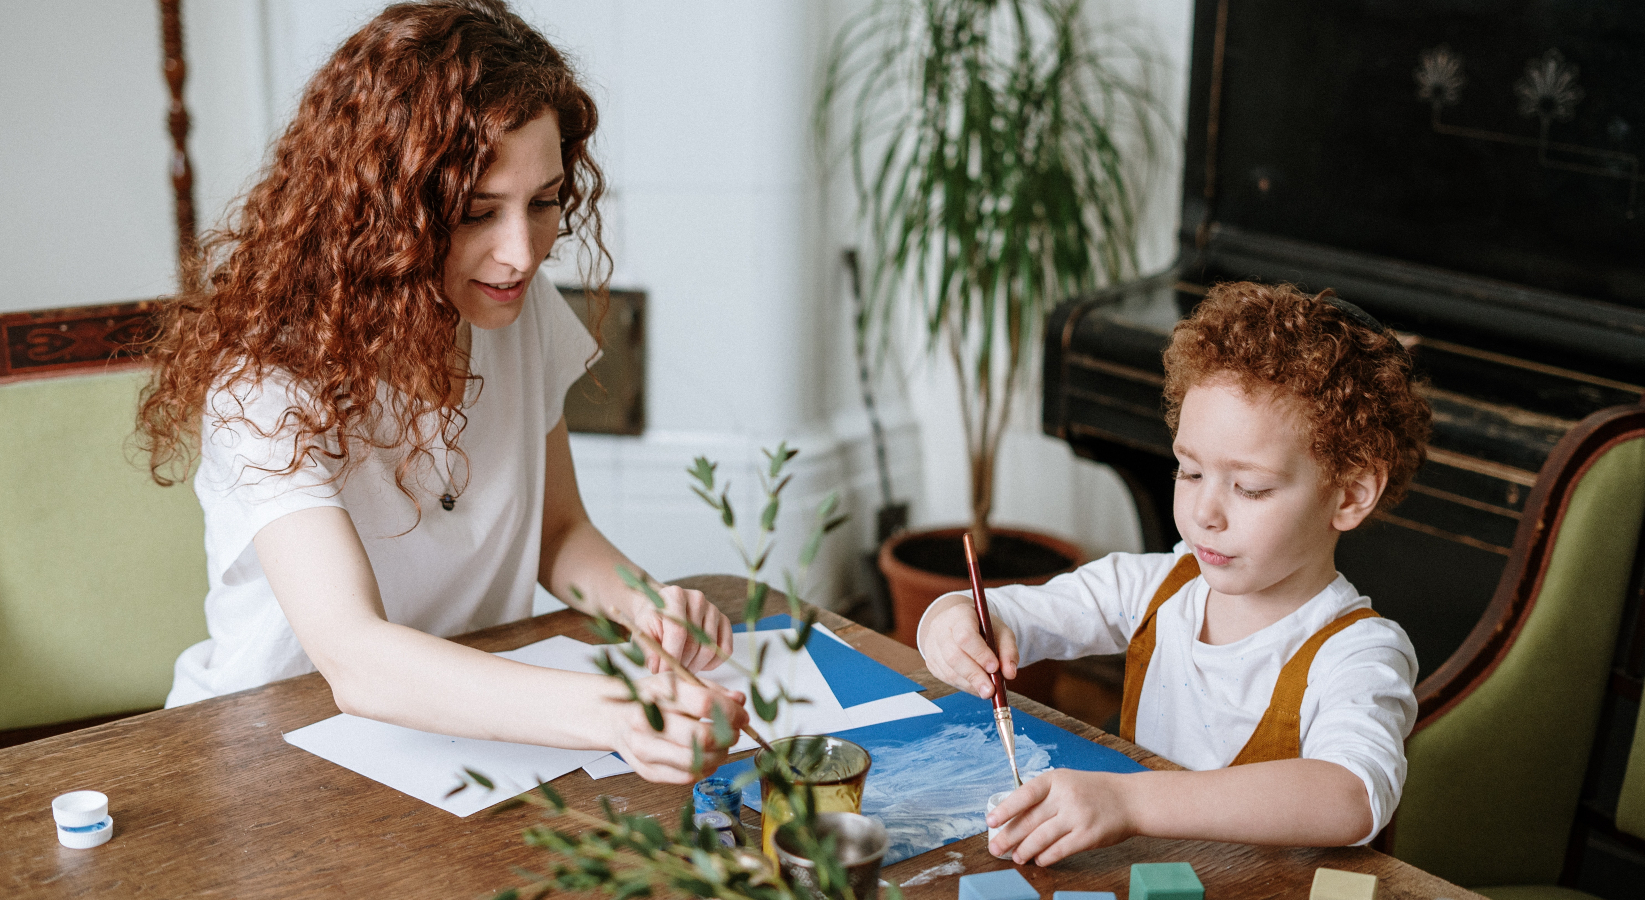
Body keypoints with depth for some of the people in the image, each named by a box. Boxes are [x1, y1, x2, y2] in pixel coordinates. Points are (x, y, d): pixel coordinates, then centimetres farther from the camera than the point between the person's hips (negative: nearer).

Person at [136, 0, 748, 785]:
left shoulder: (525, 311, -4)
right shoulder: (270, 373, -23)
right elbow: (354, 659, -35)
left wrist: (639, 603, -13)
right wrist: (613, 713, -49)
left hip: (477, 716, 4)